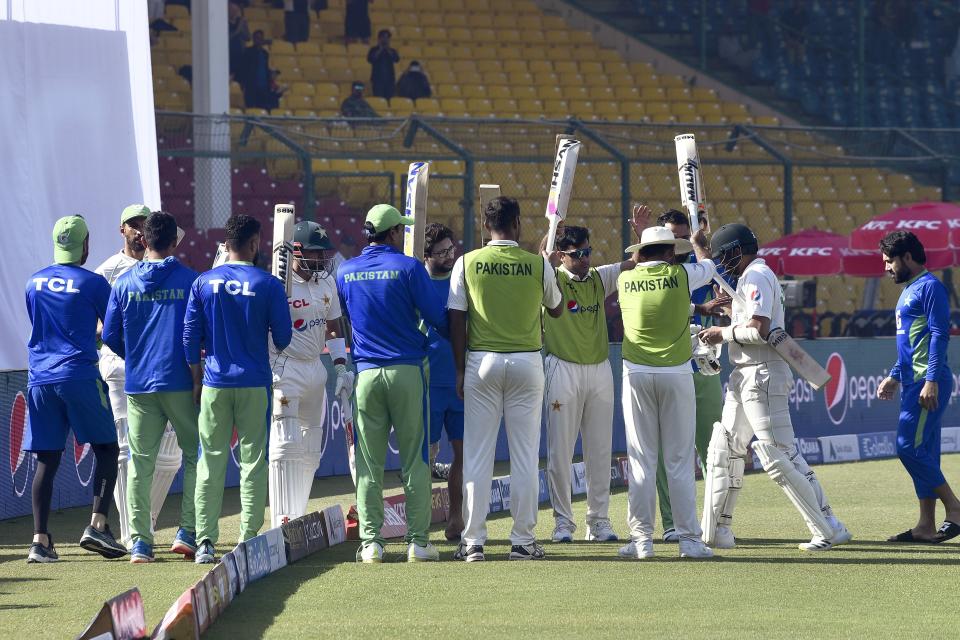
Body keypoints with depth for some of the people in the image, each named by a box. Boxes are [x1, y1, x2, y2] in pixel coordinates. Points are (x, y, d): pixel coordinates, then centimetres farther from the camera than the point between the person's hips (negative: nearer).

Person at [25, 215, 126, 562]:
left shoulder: (34, 283, 12)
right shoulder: (92, 283, -3)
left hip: (39, 379, 4)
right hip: (80, 375, -4)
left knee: (46, 461, 4)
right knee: (106, 449, 6)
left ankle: (40, 540, -4)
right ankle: (98, 524, -9)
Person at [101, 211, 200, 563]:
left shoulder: (124, 283, 2)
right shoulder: (190, 281, -5)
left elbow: (110, 336, 4)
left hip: (138, 385, 2)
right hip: (181, 384, -2)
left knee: (140, 462, 6)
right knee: (196, 454, 10)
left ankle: (139, 541, 1)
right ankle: (188, 531, 1)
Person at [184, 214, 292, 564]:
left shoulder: (204, 283, 1)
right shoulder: (268, 285, -4)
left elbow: (190, 337, 2)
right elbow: (283, 338, -1)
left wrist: (197, 380, 10)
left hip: (215, 385, 2)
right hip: (255, 384, -2)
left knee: (210, 461, 3)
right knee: (253, 460, 3)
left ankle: (205, 541, -3)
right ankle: (249, 540, 0)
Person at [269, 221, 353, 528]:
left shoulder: (326, 283, 10)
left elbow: (333, 327, 20)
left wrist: (341, 367, 13)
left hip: (316, 367, 8)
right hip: (285, 368, -8)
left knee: (311, 450, 9)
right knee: (286, 445, -13)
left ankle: (298, 517, 15)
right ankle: (283, 521, -15)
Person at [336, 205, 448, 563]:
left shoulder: (346, 272, 6)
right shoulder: (408, 268, -5)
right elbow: (437, 317, -4)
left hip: (366, 372, 2)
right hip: (408, 370, -2)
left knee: (368, 463, 5)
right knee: (414, 459, 2)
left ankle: (370, 542, 0)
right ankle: (418, 541, 0)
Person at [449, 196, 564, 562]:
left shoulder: (467, 263, -2)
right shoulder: (538, 264, -2)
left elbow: (457, 321, -2)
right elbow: (556, 309, 15)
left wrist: (460, 371, 5)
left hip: (481, 362, 0)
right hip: (526, 361, 0)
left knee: (477, 454, 3)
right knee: (525, 455, 4)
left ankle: (473, 542, 0)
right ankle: (523, 540, 4)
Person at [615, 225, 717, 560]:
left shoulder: (626, 280, 2)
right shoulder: (681, 275, -1)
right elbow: (712, 266, 19)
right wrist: (699, 242, 38)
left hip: (636, 375, 1)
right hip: (677, 374, -1)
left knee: (641, 460, 3)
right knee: (680, 461, 1)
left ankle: (642, 539, 0)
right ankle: (689, 539, 0)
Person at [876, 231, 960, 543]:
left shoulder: (930, 287, -9)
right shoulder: (908, 291, 20)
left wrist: (931, 381, -22)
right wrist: (895, 376, 24)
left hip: (928, 384, -10)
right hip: (914, 384, 10)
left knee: (910, 447, -14)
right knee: (924, 453, 7)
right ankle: (927, 526, 7)